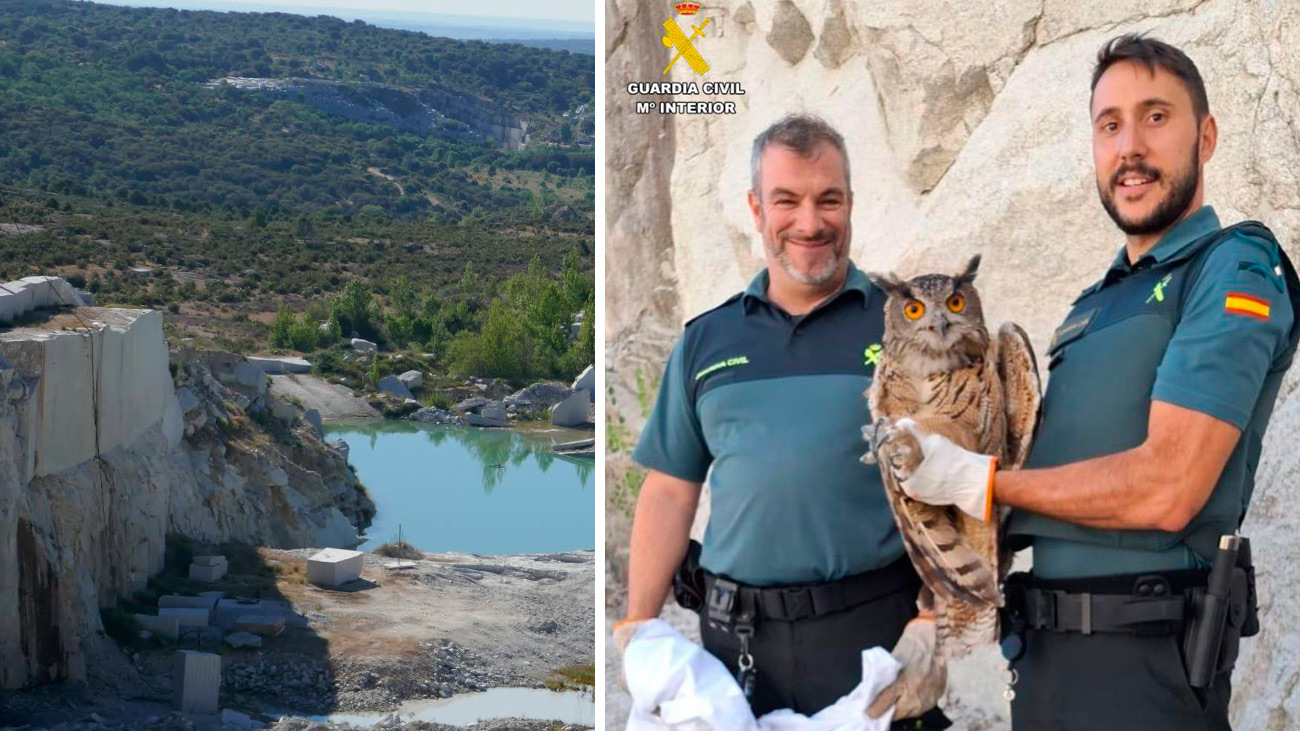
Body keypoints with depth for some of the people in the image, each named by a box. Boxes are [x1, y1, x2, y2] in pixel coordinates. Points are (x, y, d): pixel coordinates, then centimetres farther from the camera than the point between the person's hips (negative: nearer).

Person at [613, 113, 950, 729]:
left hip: (874, 629, -2)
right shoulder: (706, 339, 10)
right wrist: (635, 628, 4)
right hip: (735, 637, 3)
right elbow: (670, 494, 11)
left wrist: (932, 621, -10)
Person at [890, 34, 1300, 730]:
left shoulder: (1233, 270, -9)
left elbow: (1165, 490, -20)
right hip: (1044, 649, 7)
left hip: (1143, 654, -7)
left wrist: (979, 480, -11)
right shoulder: (1094, 304, 17)